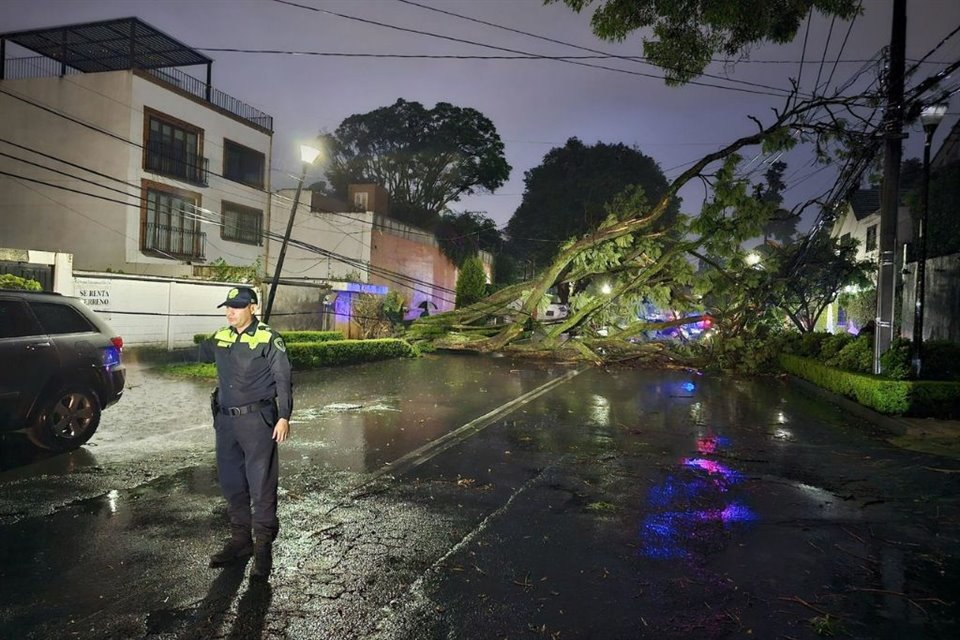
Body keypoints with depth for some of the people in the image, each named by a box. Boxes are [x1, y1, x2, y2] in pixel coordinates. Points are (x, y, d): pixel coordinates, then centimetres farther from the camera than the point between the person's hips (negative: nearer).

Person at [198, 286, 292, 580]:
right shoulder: (220, 338, 9)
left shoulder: (268, 339, -9)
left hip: (257, 420, -7)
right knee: (231, 483, 15)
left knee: (261, 485, -2)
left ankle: (263, 547, 8)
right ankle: (240, 539, 29)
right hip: (226, 420, 7)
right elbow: (201, 354, 33)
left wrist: (284, 417, -17)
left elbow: (283, 380, -11)